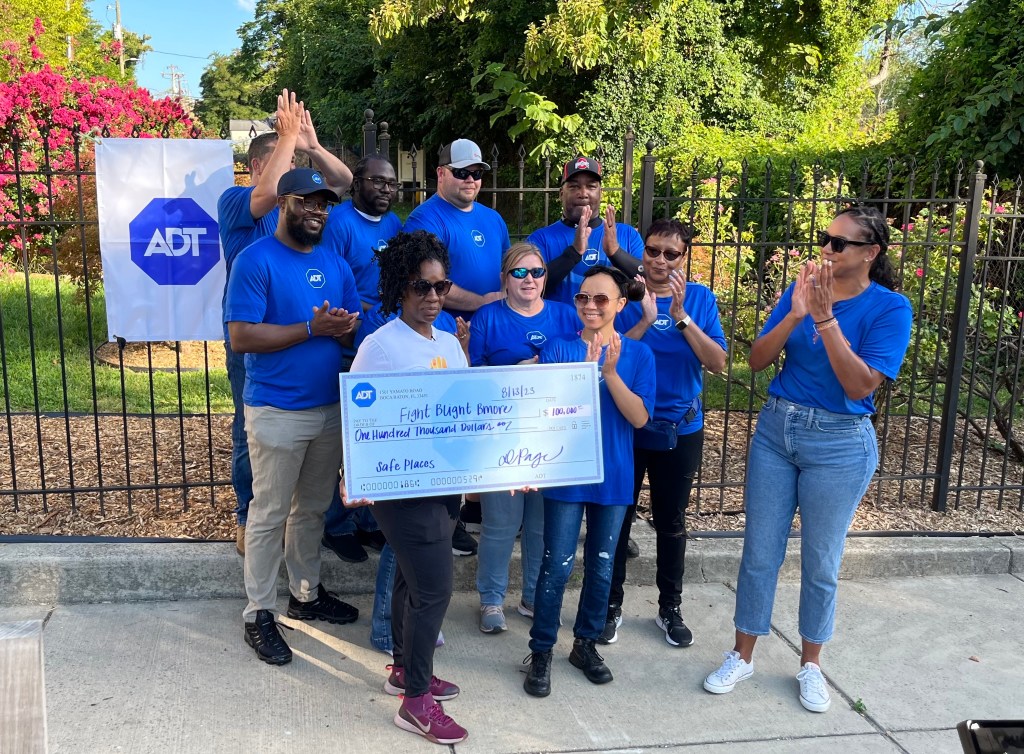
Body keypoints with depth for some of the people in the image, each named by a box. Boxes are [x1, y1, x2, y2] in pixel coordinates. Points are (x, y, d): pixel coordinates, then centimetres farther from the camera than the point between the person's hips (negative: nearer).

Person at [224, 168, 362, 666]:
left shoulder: (335, 263, 9)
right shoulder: (256, 261, -11)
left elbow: (355, 326, 10)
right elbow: (241, 337, -18)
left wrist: (345, 325, -14)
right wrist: (311, 329, -20)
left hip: (329, 406, 6)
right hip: (276, 411, -6)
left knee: (312, 509, 18)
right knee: (270, 514, 3)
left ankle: (306, 594, 33)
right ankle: (259, 615, 16)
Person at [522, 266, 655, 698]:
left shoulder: (638, 354, -1)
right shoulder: (558, 349, -4)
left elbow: (639, 417, -9)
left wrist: (610, 373, -20)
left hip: (613, 475, 2)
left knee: (601, 566, 13)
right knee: (557, 566, 0)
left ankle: (586, 643, 31)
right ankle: (541, 651, 15)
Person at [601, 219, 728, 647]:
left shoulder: (700, 298, -2)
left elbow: (717, 362, -11)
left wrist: (681, 317, -22)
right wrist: (646, 321, -24)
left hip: (680, 430, 2)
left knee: (671, 522, 14)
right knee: (616, 519, 8)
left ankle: (670, 608, 31)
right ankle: (611, 606, 25)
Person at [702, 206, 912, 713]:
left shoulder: (889, 307, -9)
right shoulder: (802, 288, 0)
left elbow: (859, 386, -19)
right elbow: (757, 361, -5)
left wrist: (825, 317, -24)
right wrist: (795, 316, -20)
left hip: (840, 445, -3)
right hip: (776, 428, 3)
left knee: (820, 561, 10)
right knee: (759, 551, 9)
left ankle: (810, 663, 31)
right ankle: (742, 656, 25)